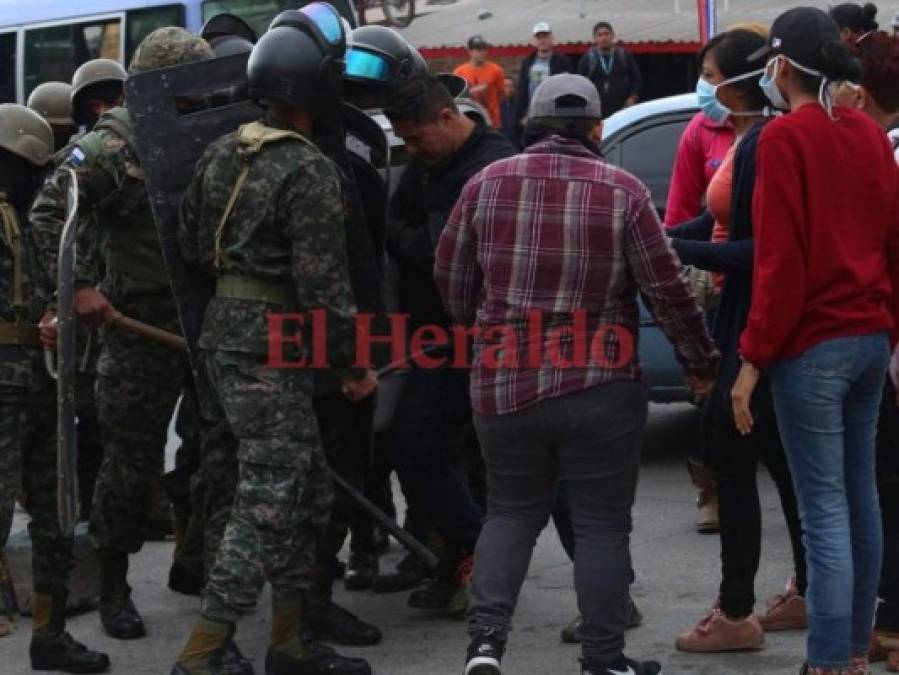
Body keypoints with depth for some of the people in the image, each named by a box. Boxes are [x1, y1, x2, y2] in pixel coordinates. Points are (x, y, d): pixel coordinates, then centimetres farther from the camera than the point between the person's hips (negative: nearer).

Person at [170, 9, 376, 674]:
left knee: (307, 495, 16)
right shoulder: (310, 171, -17)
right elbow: (323, 286, -18)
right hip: (269, 349, -9)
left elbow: (192, 245, 16)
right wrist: (355, 365, -8)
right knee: (268, 505, -6)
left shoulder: (223, 153, 9)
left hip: (226, 333, 9)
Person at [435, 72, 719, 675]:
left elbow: (451, 282, 7)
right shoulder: (623, 191, -6)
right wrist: (701, 361, 10)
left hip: (503, 383, 3)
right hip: (600, 388, -3)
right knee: (602, 524, 8)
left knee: (512, 512, 16)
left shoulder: (488, 184, 1)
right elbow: (669, 290, -4)